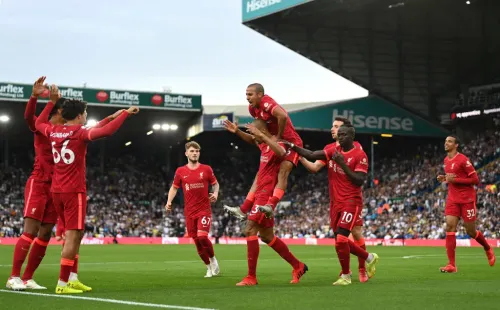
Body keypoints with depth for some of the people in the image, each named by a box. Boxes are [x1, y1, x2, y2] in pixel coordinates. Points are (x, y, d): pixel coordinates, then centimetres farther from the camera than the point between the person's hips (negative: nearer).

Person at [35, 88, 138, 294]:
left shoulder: (53, 132, 8)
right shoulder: (79, 132, -12)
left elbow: (39, 123, 30)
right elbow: (106, 131, -27)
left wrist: (52, 101, 35)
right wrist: (125, 113, -17)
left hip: (57, 191, 8)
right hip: (74, 191, -8)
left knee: (76, 234, 17)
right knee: (72, 236, -7)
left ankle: (72, 279, 16)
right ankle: (62, 284, -9)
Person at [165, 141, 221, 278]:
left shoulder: (206, 169, 0)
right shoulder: (180, 171, 4)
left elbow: (215, 183, 13)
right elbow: (174, 187, 13)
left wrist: (215, 194, -8)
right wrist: (169, 202, -2)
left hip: (204, 209, -2)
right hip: (189, 212, 2)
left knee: (202, 236, -20)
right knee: (197, 241, 4)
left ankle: (213, 259, 6)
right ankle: (209, 267, 21)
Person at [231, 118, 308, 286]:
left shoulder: (276, 145, -15)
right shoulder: (264, 145, 13)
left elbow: (282, 152, -41)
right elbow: (251, 140, 36)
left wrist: (260, 135, -41)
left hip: (266, 195, -10)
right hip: (261, 194, 10)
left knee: (250, 230, -14)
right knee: (266, 236, 14)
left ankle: (251, 277, -11)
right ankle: (298, 266, 24)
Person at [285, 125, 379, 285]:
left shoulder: (360, 155, -9)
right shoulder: (334, 151, 8)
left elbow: (359, 181, -16)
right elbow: (311, 155, -1)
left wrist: (343, 164, -21)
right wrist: (293, 146, -13)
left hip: (351, 202, -7)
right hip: (336, 203, 7)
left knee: (341, 239, -15)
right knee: (340, 241, 11)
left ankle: (345, 275, 3)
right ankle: (369, 257, 33)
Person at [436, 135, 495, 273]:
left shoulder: (462, 159, -12)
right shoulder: (446, 160, 11)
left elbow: (475, 180, -14)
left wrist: (454, 179, -20)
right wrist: (444, 178, 4)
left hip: (467, 199, -6)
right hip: (453, 199, 6)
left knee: (471, 231, 3)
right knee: (450, 227, -11)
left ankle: (488, 249, 35)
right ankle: (451, 265, -13)